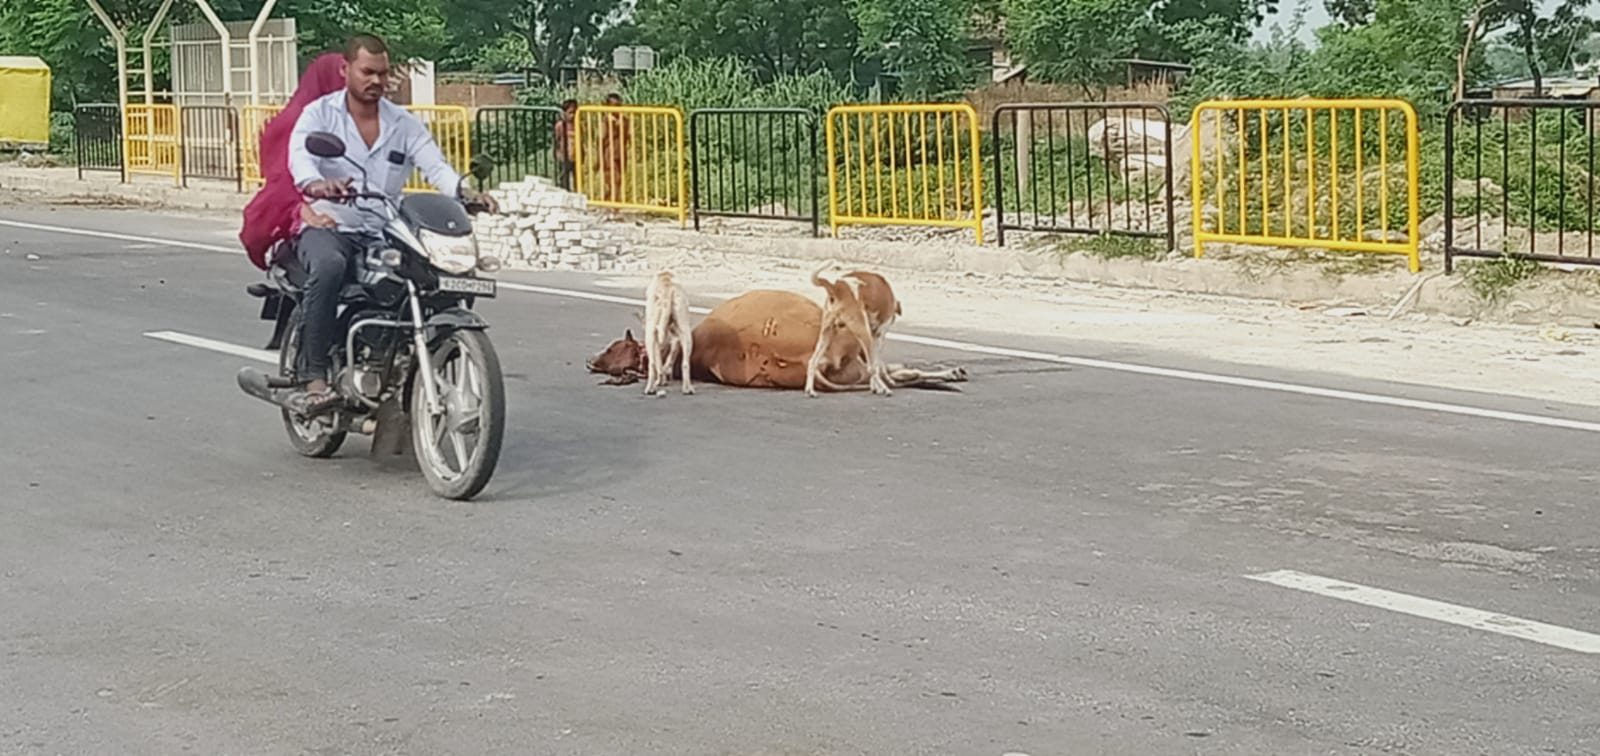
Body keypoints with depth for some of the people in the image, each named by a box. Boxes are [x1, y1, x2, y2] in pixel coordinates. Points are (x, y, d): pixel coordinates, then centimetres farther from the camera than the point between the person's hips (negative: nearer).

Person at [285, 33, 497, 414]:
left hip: (384, 234, 4)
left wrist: (465, 192, -27)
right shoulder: (319, 113, 3)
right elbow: (300, 156, -16)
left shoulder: (405, 124, 13)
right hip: (329, 225, -4)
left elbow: (435, 165, -3)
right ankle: (314, 377, -34)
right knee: (328, 267, -38)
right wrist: (317, 185, -42)